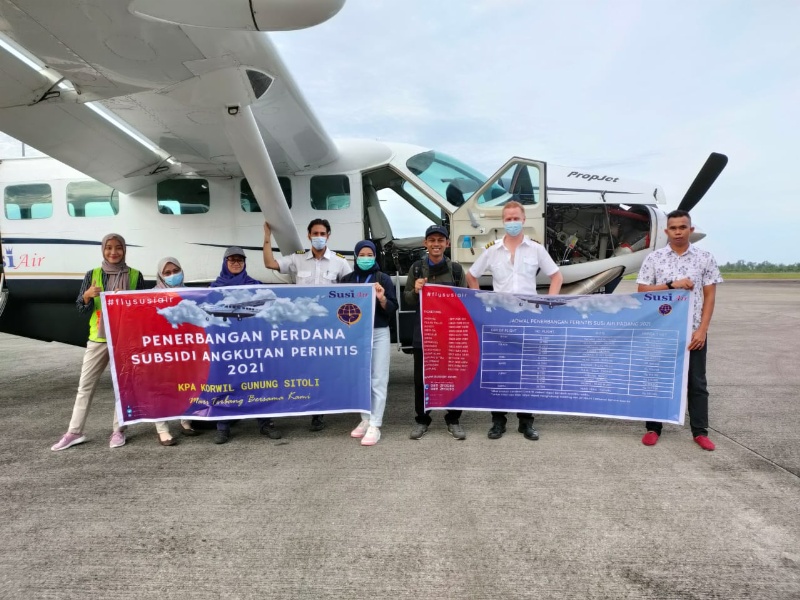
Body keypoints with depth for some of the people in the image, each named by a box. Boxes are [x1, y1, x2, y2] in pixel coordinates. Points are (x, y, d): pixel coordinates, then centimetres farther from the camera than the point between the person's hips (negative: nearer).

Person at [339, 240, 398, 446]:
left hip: (379, 333, -2)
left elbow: (393, 310, -1)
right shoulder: (347, 279, 8)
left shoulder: (383, 279, 1)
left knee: (378, 380, -1)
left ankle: (375, 426, 2)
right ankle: (365, 419, 22)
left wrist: (382, 299, -18)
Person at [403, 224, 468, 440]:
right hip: (423, 331, 0)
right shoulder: (416, 268, 5)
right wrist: (415, 291, -14)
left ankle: (453, 420, 22)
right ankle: (422, 420, 21)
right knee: (421, 377, 6)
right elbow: (407, 300, 6)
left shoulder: (456, 269, 4)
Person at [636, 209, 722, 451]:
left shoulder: (705, 258, 2)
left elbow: (710, 296, 1)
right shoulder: (654, 258, 0)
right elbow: (642, 292, -2)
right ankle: (653, 428, 18)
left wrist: (702, 330, -8)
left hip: (694, 331, 1)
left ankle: (700, 431, 20)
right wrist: (672, 285, -16)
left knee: (697, 382, 8)